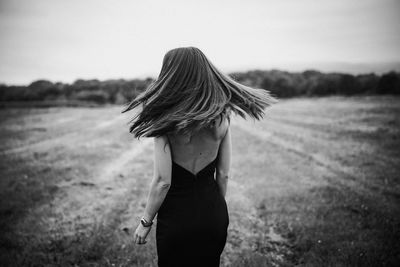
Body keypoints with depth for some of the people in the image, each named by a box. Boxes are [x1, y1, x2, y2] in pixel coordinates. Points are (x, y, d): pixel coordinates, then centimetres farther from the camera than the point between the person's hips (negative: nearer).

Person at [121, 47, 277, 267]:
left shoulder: (165, 121, -20)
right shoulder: (221, 117, -7)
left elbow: (162, 181, -18)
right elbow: (223, 175, 0)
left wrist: (145, 222, -4)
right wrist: (216, 209, 15)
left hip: (177, 215, -4)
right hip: (213, 210, 4)